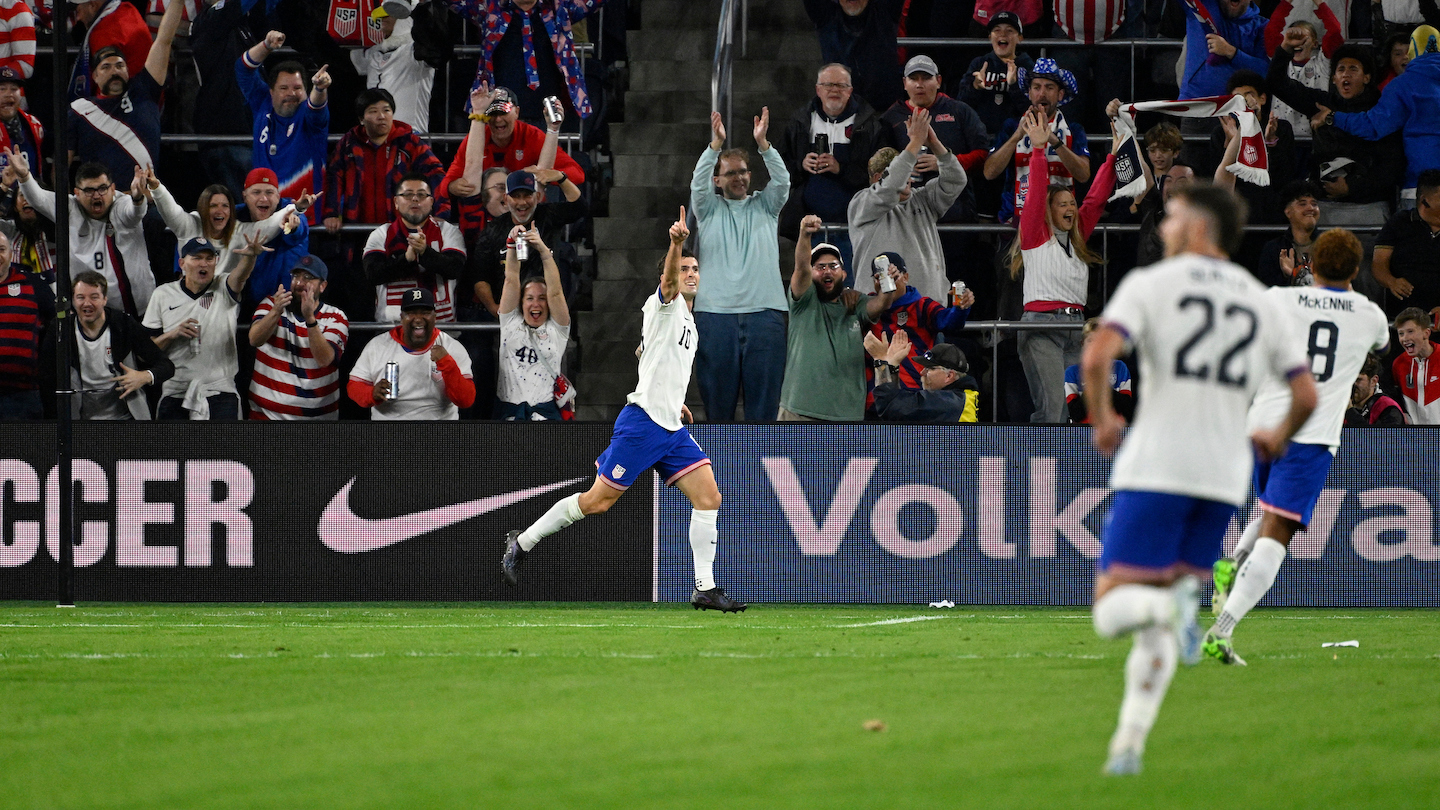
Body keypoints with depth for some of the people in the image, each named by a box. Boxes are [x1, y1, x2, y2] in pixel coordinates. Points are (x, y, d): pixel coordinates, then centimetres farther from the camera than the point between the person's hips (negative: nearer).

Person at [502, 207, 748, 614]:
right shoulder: (664, 306, -3)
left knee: (708, 496, -6)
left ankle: (704, 588, -5)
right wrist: (676, 242, -46)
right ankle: (523, 542, 10)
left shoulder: (688, 321, 22)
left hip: (672, 428, 8)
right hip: (642, 422, -8)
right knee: (598, 501, -5)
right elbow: (669, 281, -26)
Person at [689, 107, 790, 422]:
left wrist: (762, 144, -14)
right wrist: (716, 145, -17)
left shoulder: (764, 206, 16)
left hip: (764, 311, 0)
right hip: (715, 312, 0)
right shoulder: (709, 209, 14)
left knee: (765, 396, -3)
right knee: (717, 398, 0)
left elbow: (781, 181, 1)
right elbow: (698, 183, -3)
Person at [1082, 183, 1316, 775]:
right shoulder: (1262, 303, 13)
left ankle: (1174, 603, -36)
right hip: (1224, 477, 5)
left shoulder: (1151, 284, 0)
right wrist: (1279, 438, 29)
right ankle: (1129, 744, 2)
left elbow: (1097, 356, -16)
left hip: (1155, 468, -5)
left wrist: (1101, 419, 2)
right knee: (1155, 627, 14)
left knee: (1113, 608, -3)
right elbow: (1307, 395, 8)